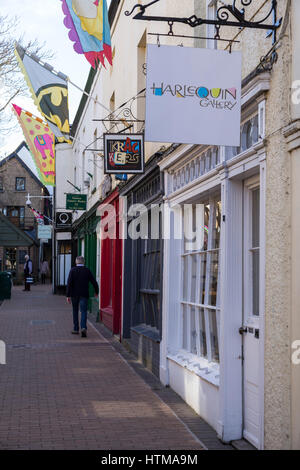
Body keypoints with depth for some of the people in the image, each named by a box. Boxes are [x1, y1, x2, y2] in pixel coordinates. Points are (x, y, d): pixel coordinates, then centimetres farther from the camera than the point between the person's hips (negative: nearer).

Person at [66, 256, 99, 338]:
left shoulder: (73, 270, -4)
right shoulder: (87, 270, -1)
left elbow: (69, 283, -11)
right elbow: (94, 282, 1)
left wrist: (68, 295, -10)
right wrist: (96, 291, 18)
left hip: (74, 295, 0)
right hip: (84, 294, 0)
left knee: (75, 312, 15)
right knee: (84, 311, -1)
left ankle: (76, 329, 20)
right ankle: (83, 327, -21)